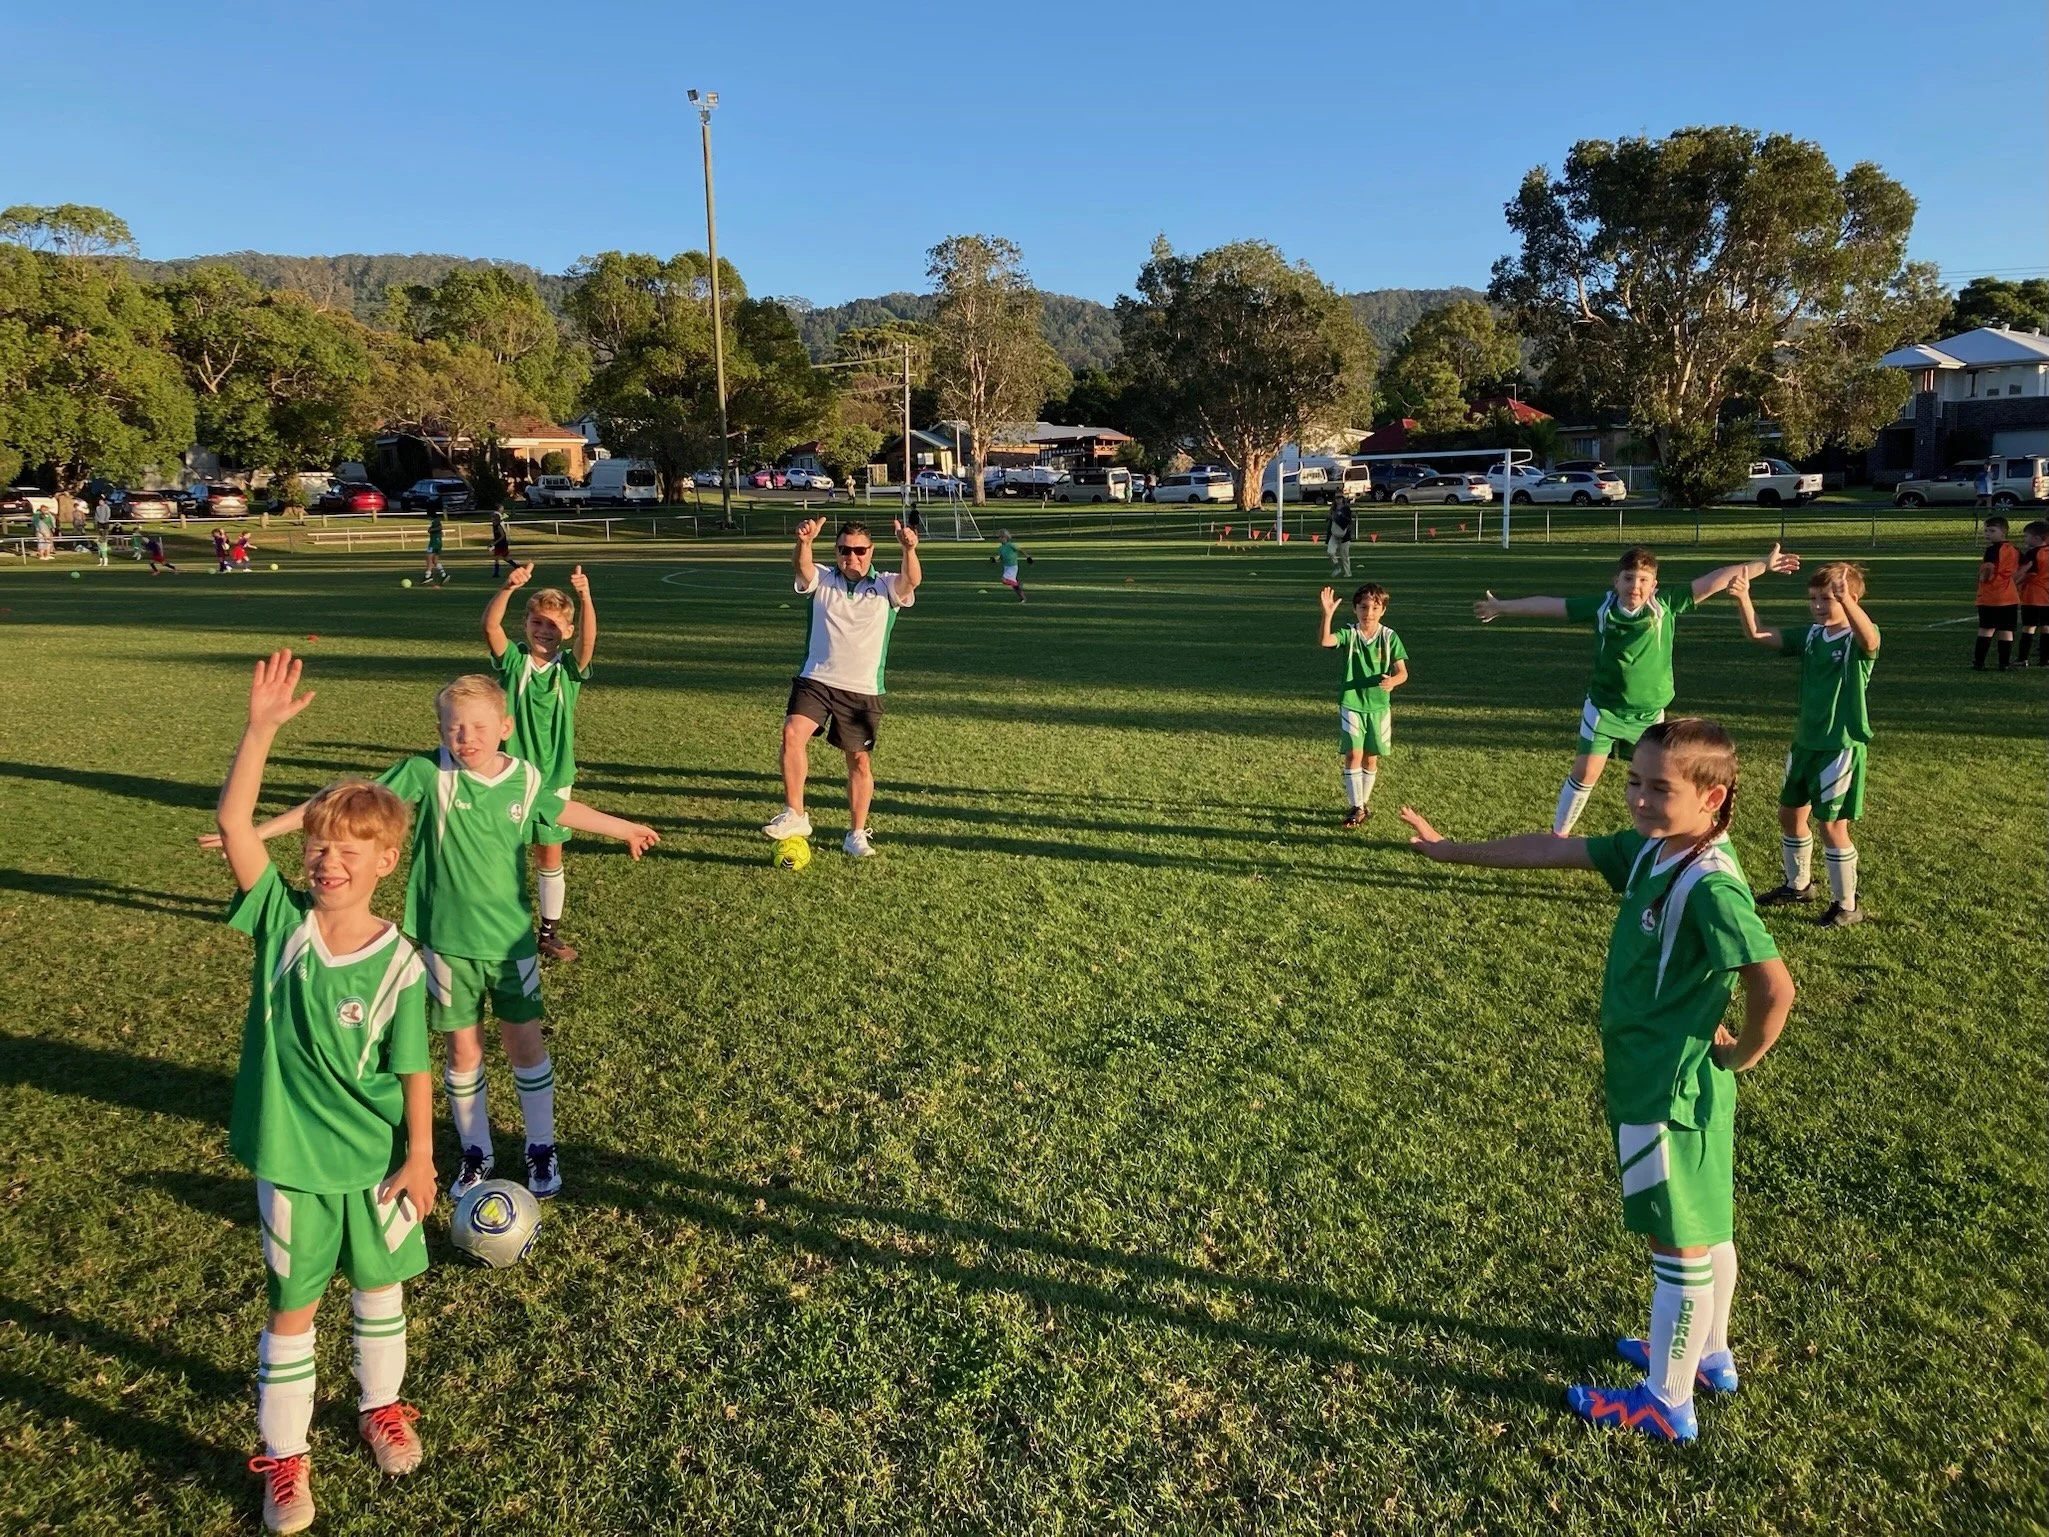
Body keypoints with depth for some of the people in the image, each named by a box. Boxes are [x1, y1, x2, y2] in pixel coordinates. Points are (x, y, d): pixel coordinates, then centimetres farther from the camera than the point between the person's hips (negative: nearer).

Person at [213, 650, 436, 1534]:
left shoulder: (398, 962, -15)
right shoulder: (282, 921, -12)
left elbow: (412, 1067, -8)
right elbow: (232, 822, -23)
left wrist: (419, 1155, -7)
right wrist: (262, 729, -33)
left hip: (378, 1158, 0)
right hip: (291, 1158, 0)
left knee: (380, 1285, 19)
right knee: (293, 1306, 12)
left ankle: (381, 1407, 43)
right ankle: (285, 1457, 30)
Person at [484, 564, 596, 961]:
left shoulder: (569, 668, -4)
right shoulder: (513, 661, -4)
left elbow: (589, 637, -24)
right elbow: (489, 625, -23)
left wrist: (585, 597, -42)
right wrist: (508, 587, -40)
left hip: (554, 778, 1)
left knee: (549, 857, 11)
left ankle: (550, 932, 24)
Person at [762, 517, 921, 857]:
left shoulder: (886, 586, 0)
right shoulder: (822, 579, 2)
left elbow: (912, 581, -22)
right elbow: (801, 567, -21)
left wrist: (909, 549, -44)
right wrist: (804, 542, -44)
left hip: (863, 690, 0)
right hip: (816, 680, 0)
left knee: (860, 760, 6)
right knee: (792, 732, -22)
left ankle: (857, 834, 22)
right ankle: (794, 816, -12)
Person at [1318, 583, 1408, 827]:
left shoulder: (1389, 637, -4)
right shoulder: (1349, 633, -7)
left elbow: (1402, 671, -6)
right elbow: (1324, 641, -27)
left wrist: (1392, 681, -29)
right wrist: (1327, 614, -41)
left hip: (1379, 705, 2)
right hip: (1351, 704, -2)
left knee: (1371, 758, 11)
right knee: (1353, 755, -9)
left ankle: (1363, 802, 27)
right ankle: (1355, 807, -2)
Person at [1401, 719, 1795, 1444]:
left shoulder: (1710, 885, -25)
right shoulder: (1649, 850, 1)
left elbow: (1775, 987, -29)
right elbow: (1550, 851, 8)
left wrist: (1741, 1054, -13)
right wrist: (1453, 851, 10)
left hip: (1670, 1093, -9)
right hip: (1651, 1081, 9)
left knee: (1679, 1243, 6)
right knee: (1703, 1229, 24)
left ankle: (1667, 1404, 21)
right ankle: (1709, 1354, 43)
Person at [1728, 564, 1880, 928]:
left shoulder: (1857, 640, -15)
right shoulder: (1811, 635, 3)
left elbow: (1870, 641, -40)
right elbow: (1758, 634, -4)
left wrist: (1845, 599, -57)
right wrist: (1743, 598, -23)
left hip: (1841, 746, -7)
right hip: (1805, 741, 7)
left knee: (1832, 825, -1)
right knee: (1790, 813, 18)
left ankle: (1847, 905, 15)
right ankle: (1798, 884, 39)